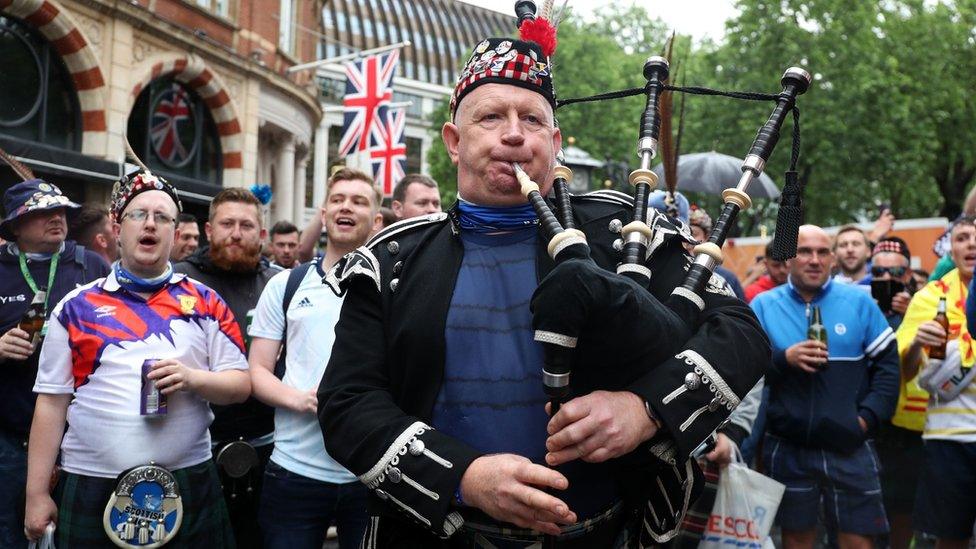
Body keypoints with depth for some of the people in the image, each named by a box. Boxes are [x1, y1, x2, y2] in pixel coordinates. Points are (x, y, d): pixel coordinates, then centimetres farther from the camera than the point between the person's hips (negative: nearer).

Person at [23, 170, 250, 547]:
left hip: (188, 485, 1)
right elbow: (52, 402, 4)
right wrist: (37, 494, 1)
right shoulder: (76, 307, 4)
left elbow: (240, 385, 5)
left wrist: (194, 378, -15)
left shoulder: (205, 302, 6)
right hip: (91, 487, 0)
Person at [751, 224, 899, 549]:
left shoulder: (859, 302, 4)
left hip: (849, 446, 0)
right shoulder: (763, 305, 3)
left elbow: (888, 364, 4)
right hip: (787, 448, 0)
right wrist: (783, 359, -18)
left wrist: (868, 417, -7)